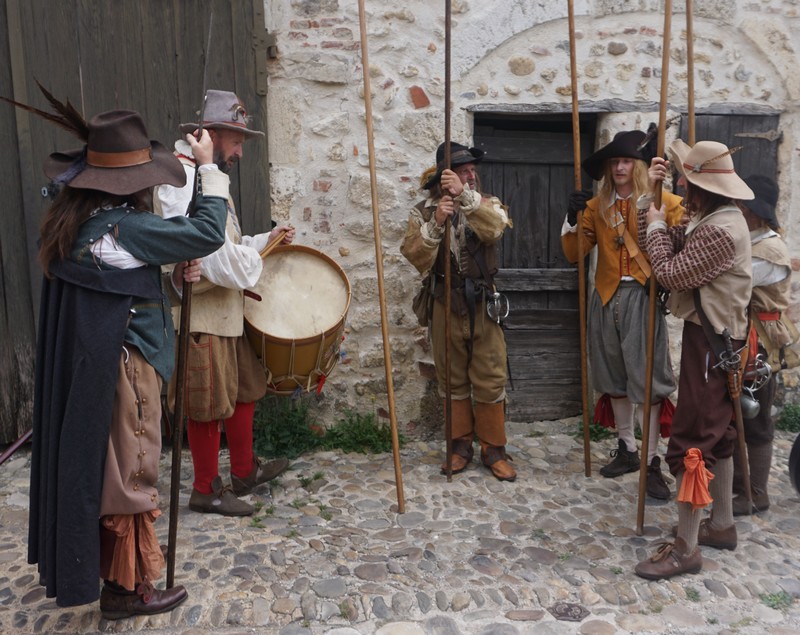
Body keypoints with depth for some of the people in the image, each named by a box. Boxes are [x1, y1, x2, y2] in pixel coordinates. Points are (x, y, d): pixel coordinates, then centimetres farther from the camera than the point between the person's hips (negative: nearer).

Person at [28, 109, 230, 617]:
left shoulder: (75, 219, 5)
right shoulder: (121, 228, -24)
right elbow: (209, 233, -24)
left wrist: (176, 273, -3)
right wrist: (209, 168, -11)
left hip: (88, 362, 9)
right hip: (123, 367, -9)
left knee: (101, 464, 23)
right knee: (129, 473, 5)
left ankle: (101, 564, 43)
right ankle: (128, 588, 22)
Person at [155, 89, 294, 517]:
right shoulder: (182, 183, -18)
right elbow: (214, 258, -26)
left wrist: (266, 240, 11)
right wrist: (252, 262, -9)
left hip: (224, 310, 10)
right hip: (199, 314, -10)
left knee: (245, 388, 19)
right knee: (209, 405, 2)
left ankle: (244, 471, 35)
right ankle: (206, 490, 21)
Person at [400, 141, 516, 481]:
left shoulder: (487, 204, 3)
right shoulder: (424, 211, 2)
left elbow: (494, 229, -21)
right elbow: (415, 258, -11)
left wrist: (466, 195, -32)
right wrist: (435, 224, -24)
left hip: (483, 304, 0)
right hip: (446, 306, 1)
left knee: (491, 380, 2)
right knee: (452, 380, 10)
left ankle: (493, 449, 17)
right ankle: (460, 444, 25)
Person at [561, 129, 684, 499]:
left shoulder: (661, 201, -1)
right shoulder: (596, 206, 9)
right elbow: (574, 254, 4)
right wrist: (571, 219, -8)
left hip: (642, 297, -4)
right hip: (606, 298, 4)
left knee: (647, 378, -5)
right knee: (614, 375, 11)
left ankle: (652, 462, 5)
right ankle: (627, 450, 27)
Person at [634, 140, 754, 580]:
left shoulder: (720, 231, -23)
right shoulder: (710, 220, 11)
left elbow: (670, 274, -20)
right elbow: (665, 245, 15)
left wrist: (657, 227, -6)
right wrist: (649, 198, 7)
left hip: (710, 343, -11)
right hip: (712, 338, 11)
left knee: (692, 440, -7)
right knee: (716, 433, 18)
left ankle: (685, 548, 2)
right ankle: (721, 525, 32)